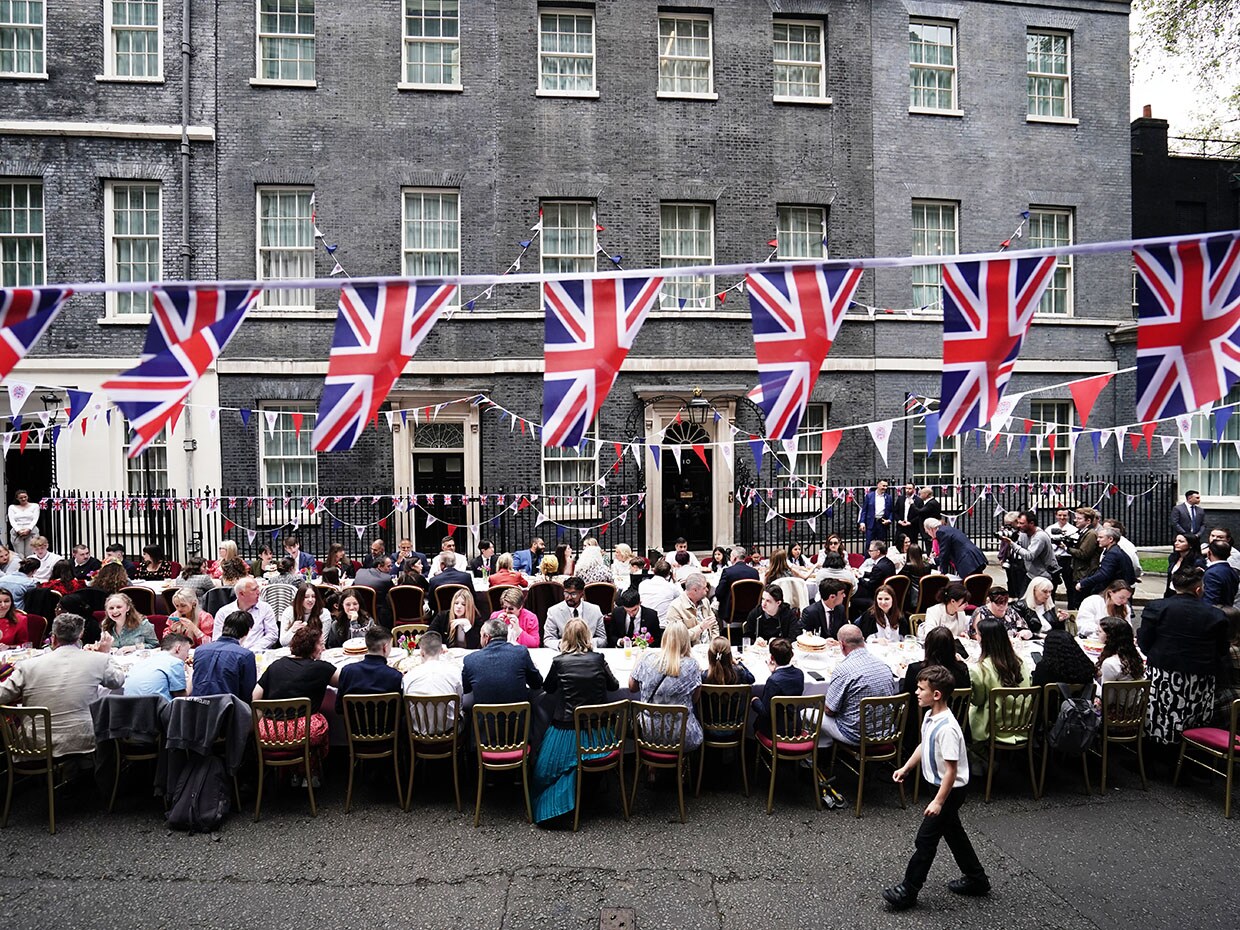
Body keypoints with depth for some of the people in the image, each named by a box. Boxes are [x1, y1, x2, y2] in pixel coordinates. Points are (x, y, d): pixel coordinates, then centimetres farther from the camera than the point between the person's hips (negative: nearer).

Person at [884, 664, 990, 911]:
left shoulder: (947, 728, -31)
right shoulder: (930, 716, -2)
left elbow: (952, 770, -27)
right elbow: (924, 745, 15)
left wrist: (938, 801, -23)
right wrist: (905, 768, 13)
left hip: (950, 791, -9)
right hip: (942, 787, 9)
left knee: (926, 839, 1)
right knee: (954, 834, 23)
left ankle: (908, 891, 13)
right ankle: (976, 880, 40)